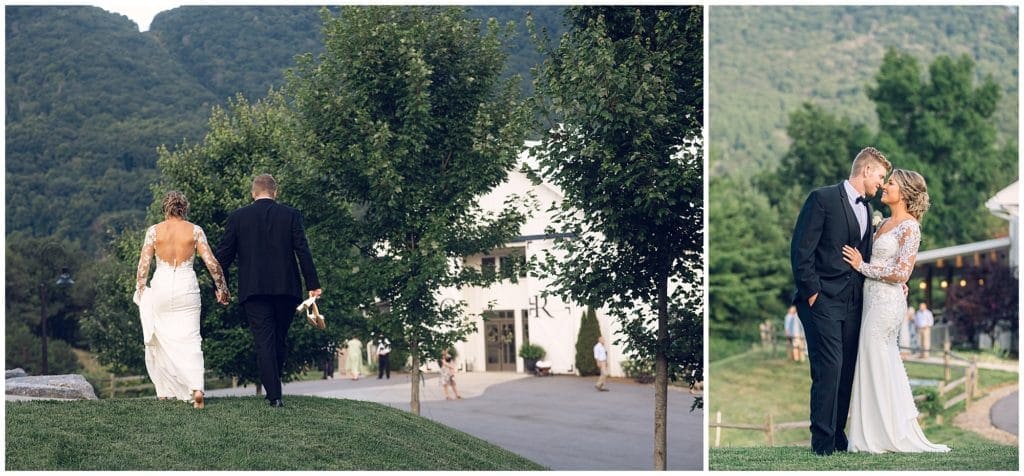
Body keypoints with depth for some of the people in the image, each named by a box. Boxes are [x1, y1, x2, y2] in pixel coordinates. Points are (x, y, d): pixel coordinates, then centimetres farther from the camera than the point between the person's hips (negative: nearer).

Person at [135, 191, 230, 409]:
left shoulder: (154, 231, 0)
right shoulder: (195, 230, 1)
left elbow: (143, 265, -1)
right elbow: (212, 263, -1)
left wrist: (140, 290, 10)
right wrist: (222, 288, 10)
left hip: (161, 287, 0)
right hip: (187, 287, 0)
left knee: (158, 341, 14)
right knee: (190, 340, 0)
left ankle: (163, 391, 18)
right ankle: (197, 388, -19)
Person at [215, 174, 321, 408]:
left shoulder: (237, 217, 3)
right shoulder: (291, 215, 3)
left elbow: (224, 254, 4)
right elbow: (303, 251, -1)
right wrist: (313, 284, 2)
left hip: (253, 290, -1)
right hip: (286, 288, 1)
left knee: (264, 342, -1)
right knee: (280, 340, 14)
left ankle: (274, 395, -8)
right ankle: (273, 389, 18)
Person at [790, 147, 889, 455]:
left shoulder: (866, 208, 16)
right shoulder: (823, 198, -6)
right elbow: (801, 250, -10)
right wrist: (812, 293, -13)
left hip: (853, 302, 7)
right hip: (824, 301, -7)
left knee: (847, 371, 6)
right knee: (829, 369, -10)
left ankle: (838, 435, 14)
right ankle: (823, 442, -4)